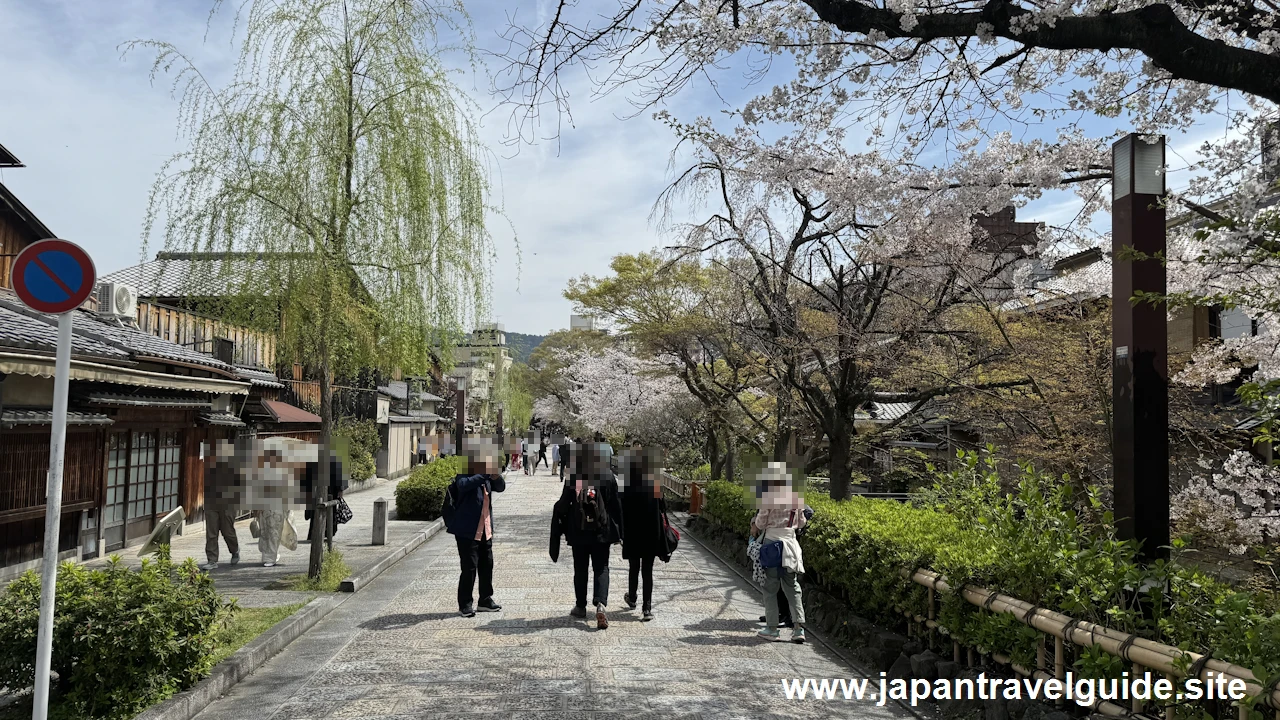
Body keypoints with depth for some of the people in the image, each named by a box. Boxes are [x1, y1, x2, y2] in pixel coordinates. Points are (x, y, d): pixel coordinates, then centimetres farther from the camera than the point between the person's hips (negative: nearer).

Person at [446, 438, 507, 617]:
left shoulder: (486, 478, 9)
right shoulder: (464, 476, -13)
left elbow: (501, 487, 6)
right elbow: (464, 485, -34)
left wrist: (495, 476, -14)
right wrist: (484, 474, -35)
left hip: (485, 532, 8)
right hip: (468, 532, -8)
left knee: (487, 566, 13)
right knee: (469, 568, -4)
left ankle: (485, 600, 26)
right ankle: (464, 604, 8)